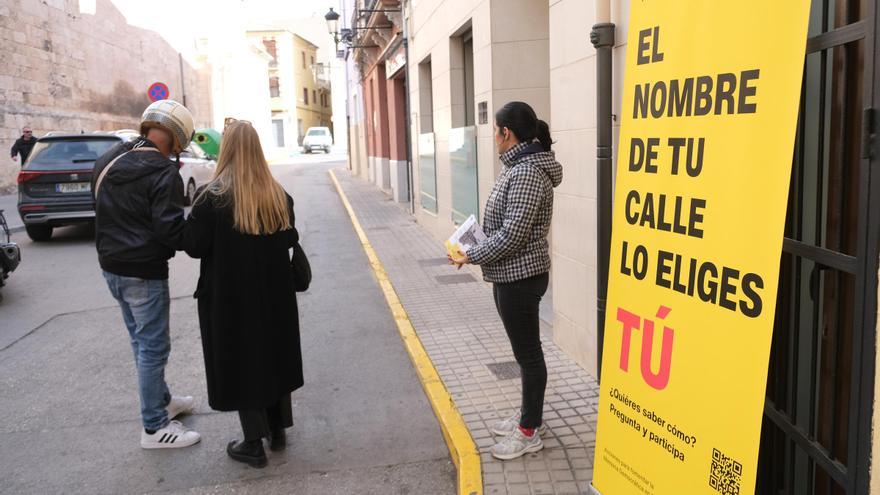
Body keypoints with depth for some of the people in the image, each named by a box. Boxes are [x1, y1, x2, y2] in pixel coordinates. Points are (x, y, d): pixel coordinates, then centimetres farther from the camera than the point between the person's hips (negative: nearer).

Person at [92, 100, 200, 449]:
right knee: (153, 346, 2)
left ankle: (161, 400, 37)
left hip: (111, 264, 9)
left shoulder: (108, 160, 6)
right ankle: (155, 427, 12)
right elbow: (170, 230, -23)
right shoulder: (164, 173, -19)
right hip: (143, 272, -8)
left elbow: (103, 209, 14)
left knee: (141, 340, 21)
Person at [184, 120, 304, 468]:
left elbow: (194, 247, -13)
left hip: (229, 295, -4)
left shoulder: (212, 197, -15)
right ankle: (277, 431, 30)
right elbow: (289, 239, 6)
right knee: (273, 357, 18)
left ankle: (254, 444, 15)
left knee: (240, 362, 7)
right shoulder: (277, 194, -1)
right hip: (273, 293, 5)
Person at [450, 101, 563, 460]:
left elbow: (512, 235, -25)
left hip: (521, 278, -10)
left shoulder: (527, 173, -22)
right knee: (525, 350, 20)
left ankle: (529, 432, 17)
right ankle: (528, 415, 35)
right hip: (513, 276, 10)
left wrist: (471, 256, -15)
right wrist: (478, 252, 9)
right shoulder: (519, 166, 10)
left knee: (528, 353, 3)